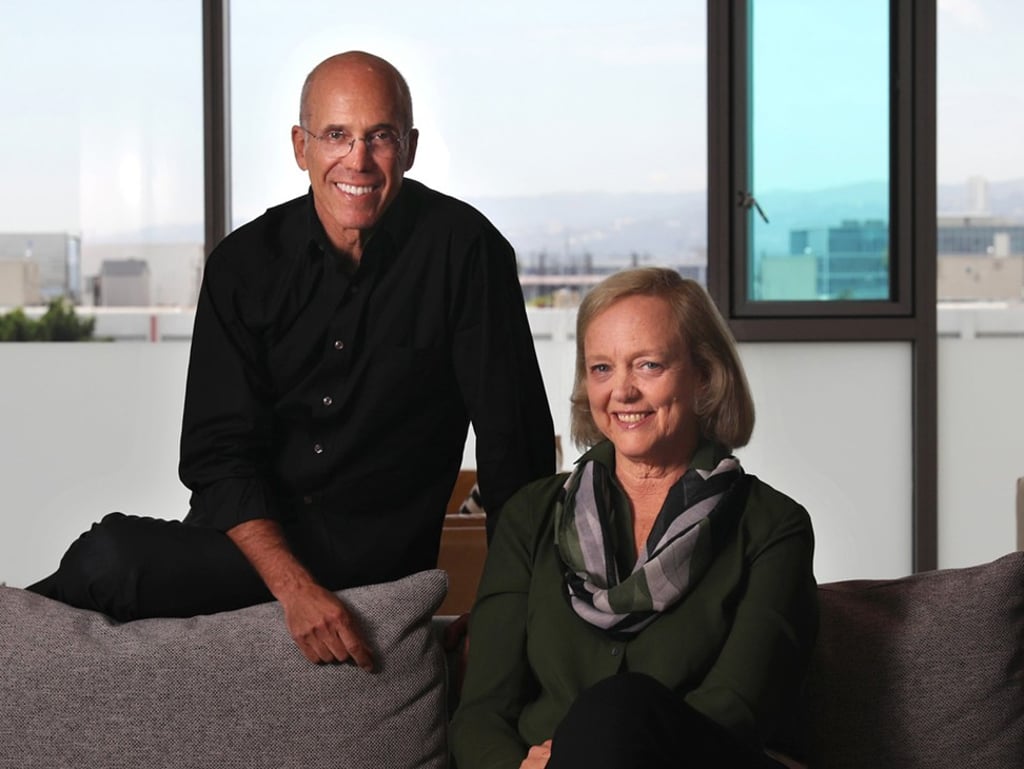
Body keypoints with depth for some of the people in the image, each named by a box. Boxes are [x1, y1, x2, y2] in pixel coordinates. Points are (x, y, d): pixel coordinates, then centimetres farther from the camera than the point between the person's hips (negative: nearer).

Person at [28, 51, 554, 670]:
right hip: (254, 537, 4)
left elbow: (514, 440, -6)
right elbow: (218, 453, -7)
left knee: (114, 557, -24)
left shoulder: (462, 247, -8)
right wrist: (295, 587, -23)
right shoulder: (247, 261, 0)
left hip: (371, 552, -4)